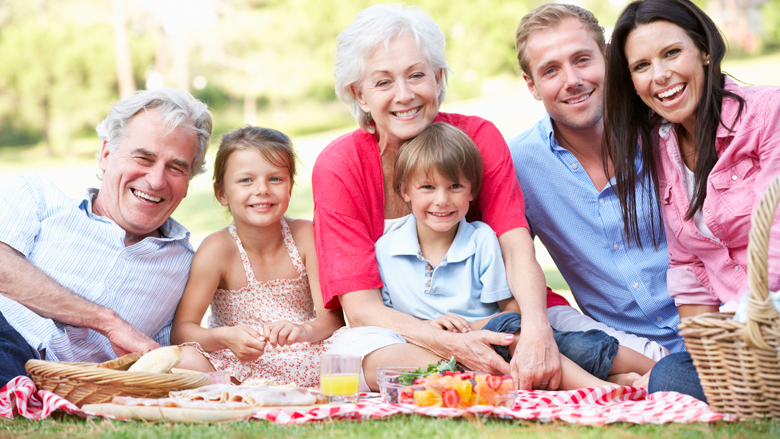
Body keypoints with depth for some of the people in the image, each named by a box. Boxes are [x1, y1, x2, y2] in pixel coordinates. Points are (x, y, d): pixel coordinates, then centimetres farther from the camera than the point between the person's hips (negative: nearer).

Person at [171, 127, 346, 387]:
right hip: (238, 365, -1)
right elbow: (181, 329, -14)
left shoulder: (306, 236, -7)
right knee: (183, 360, -31)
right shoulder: (218, 249, -11)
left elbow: (333, 316, -11)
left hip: (302, 363, 1)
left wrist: (306, 330, -35)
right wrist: (225, 337, -35)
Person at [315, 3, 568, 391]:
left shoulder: (479, 138, -5)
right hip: (392, 335, -1)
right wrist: (453, 345, -35)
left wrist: (535, 326, -41)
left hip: (482, 324, 1)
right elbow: (361, 308, -17)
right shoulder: (338, 167, -11)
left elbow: (517, 248, -17)